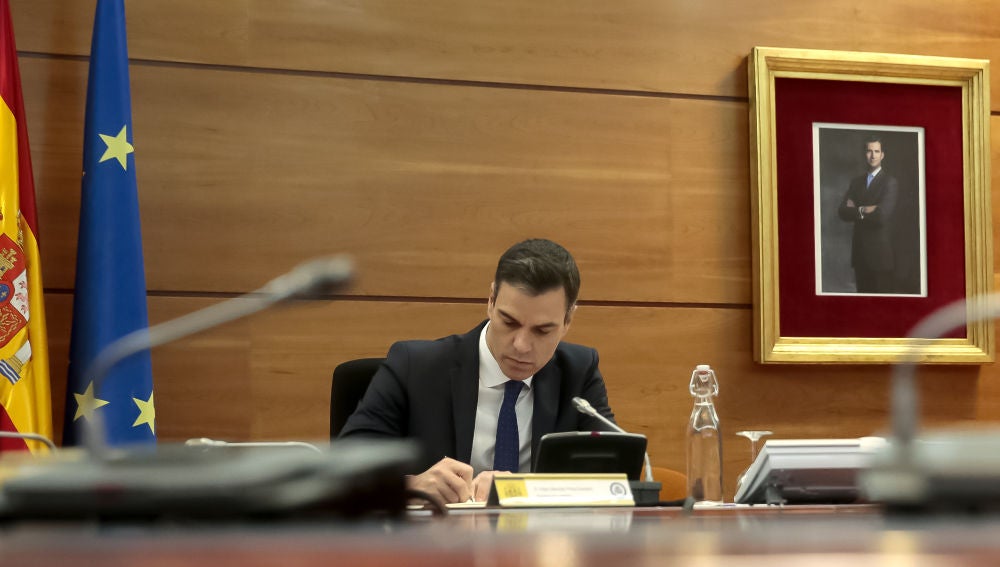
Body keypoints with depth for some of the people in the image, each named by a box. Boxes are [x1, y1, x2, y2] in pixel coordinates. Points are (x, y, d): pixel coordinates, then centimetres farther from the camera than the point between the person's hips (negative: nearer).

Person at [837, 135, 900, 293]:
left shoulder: (890, 182, -6)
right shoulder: (856, 182, 13)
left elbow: (882, 215, -18)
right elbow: (842, 212, 3)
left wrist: (857, 211, -5)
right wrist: (864, 210, -12)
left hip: (880, 252, -5)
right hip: (859, 252, 5)